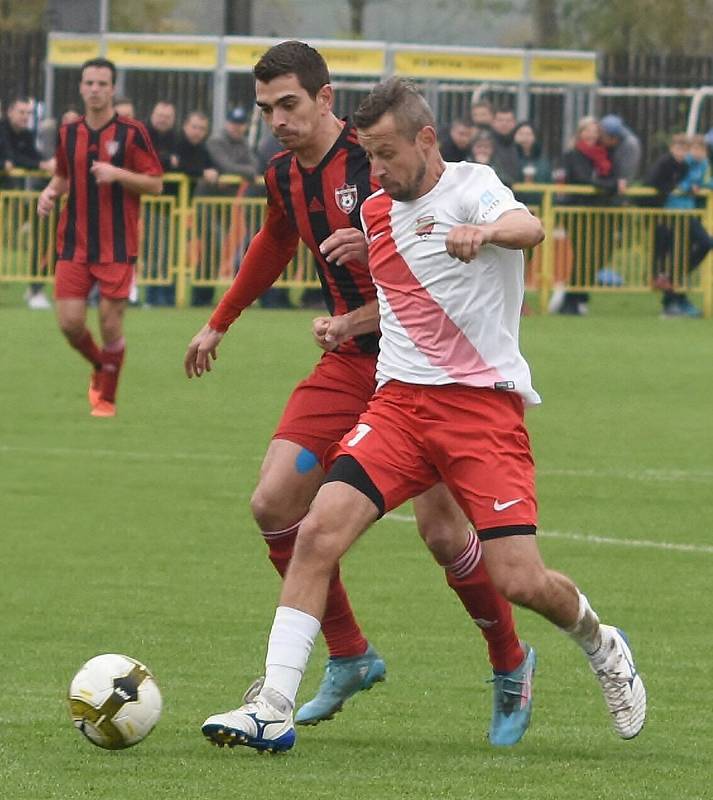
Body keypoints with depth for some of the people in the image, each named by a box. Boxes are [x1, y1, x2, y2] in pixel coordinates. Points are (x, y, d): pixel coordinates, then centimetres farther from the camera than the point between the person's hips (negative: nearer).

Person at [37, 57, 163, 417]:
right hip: (74, 243, 3)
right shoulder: (68, 133, 7)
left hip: (117, 247, -3)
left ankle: (107, 397, 15)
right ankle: (99, 367, 26)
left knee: (110, 323, -3)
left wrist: (118, 174, -20)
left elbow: (155, 184, -5)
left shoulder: (131, 132, -5)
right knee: (69, 322, -4)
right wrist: (51, 191, 1)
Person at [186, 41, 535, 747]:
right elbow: (271, 250, 29)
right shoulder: (284, 179, 8)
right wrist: (218, 323, 39)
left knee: (442, 531, -11)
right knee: (274, 504, -5)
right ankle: (349, 658, 10)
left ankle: (511, 665, 13)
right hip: (348, 364, 7)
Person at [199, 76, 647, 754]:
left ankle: (598, 642, 23)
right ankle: (273, 710, -17)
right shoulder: (376, 211, 15)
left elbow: (527, 228, -29)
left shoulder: (470, 185, -5)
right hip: (400, 398, 5)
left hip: (484, 400, -5)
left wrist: (483, 230, -50)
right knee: (319, 531, -16)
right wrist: (350, 325, 16)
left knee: (518, 579, -12)